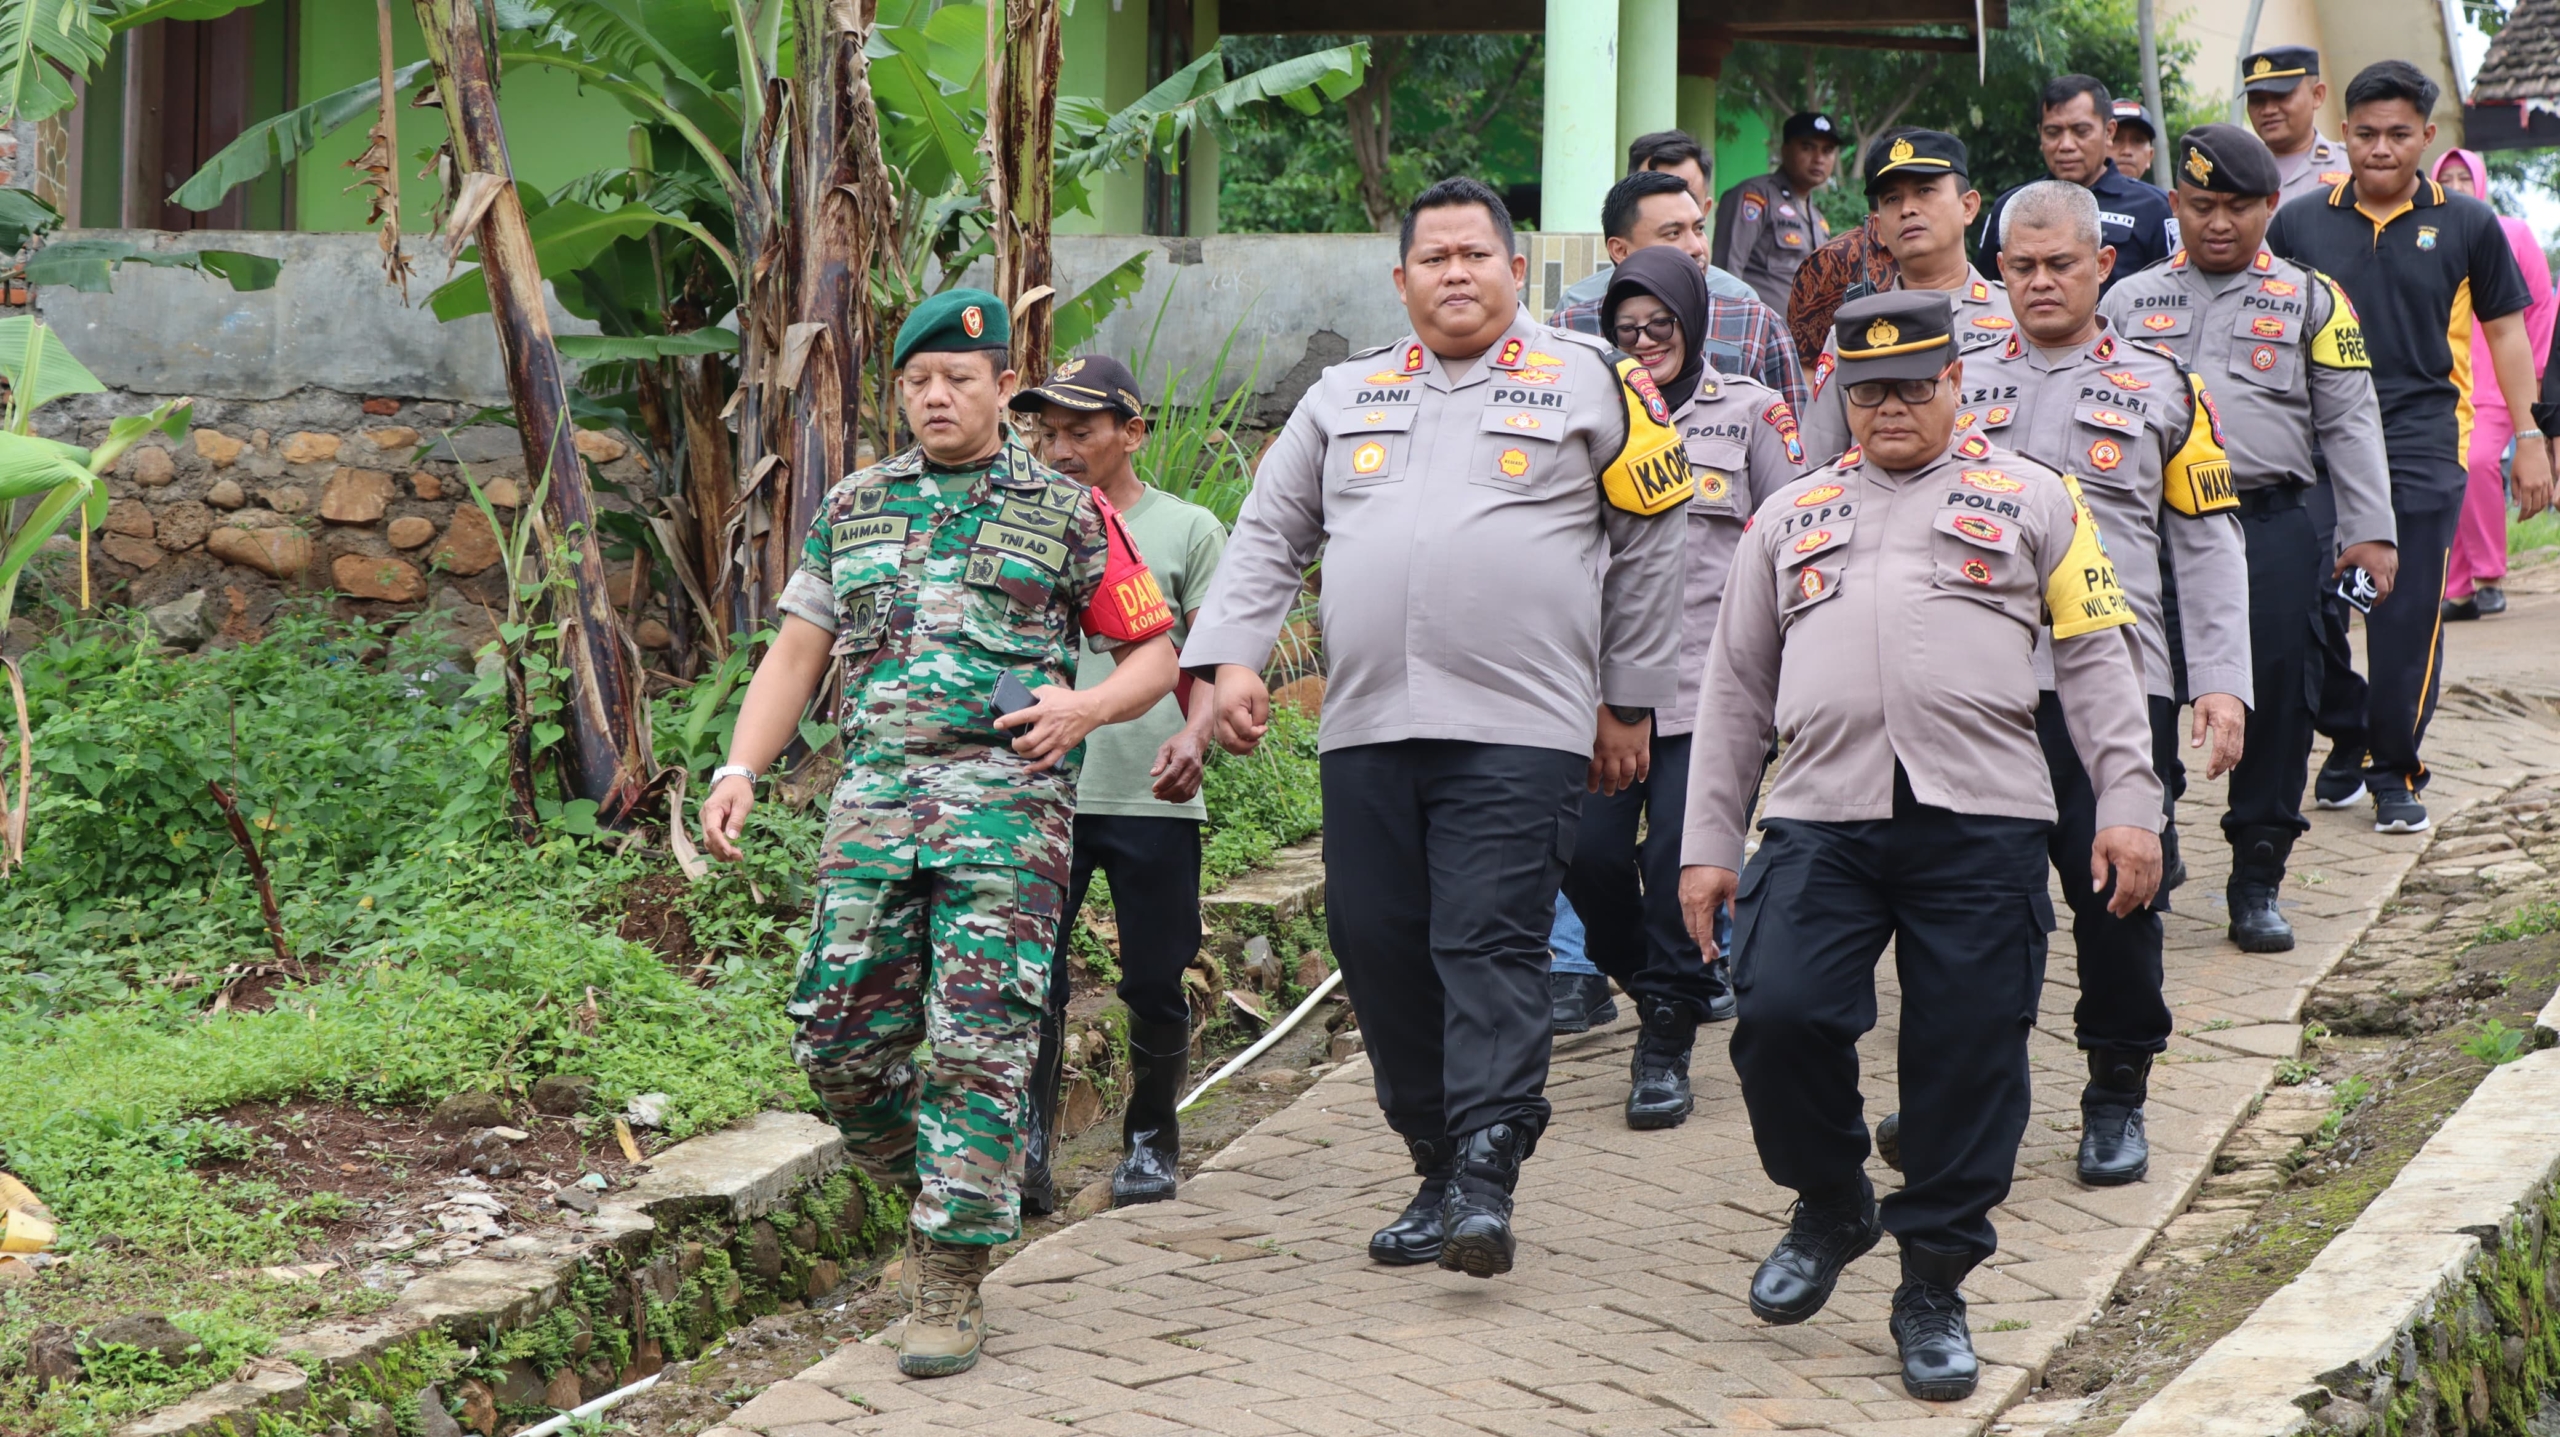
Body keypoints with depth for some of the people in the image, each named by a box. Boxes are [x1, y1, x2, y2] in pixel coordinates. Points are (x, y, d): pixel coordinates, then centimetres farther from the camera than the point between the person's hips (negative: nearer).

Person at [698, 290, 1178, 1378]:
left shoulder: (1066, 512, 8)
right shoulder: (852, 509, 18)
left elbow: (1155, 651, 10)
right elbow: (796, 654, 17)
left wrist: (1088, 706, -11)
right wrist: (738, 772, 3)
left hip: (1008, 802, -4)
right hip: (873, 798, 4)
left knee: (977, 1042, -9)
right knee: (839, 1038, 0)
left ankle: (952, 1279, -4)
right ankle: (933, 1195, 25)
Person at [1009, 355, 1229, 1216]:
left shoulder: (1187, 530, 6)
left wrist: (1194, 733, -16)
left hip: (1153, 795, -2)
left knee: (1154, 985, 5)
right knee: (1032, 974, -8)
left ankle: (1151, 1141, 20)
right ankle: (1028, 1143, -7)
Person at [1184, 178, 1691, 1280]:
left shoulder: (1588, 382, 8)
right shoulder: (1345, 396, 18)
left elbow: (1647, 543, 11)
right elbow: (1268, 536, 19)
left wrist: (1629, 703, 9)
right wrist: (1232, 658, 4)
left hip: (1521, 732, -4)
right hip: (1365, 731, 4)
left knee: (1491, 948, -13)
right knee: (1380, 952, 4)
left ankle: (1487, 1179, -15)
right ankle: (1436, 1171, 15)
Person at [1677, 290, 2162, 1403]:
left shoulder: (2030, 499, 14)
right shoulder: (1791, 517, 21)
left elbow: (2096, 655, 9)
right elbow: (1736, 687, 21)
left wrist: (2127, 804, -2)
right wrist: (1708, 842, 14)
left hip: (1984, 822, -1)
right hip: (1820, 821, 2)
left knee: (1967, 1057, -2)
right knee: (1780, 1015, -15)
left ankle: (1934, 1287, 12)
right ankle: (1829, 1206, 13)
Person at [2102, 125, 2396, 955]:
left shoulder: (2312, 300, 8)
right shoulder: (2129, 302, 13)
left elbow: (2349, 423, 6)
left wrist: (2368, 532, -1)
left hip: (2273, 525, -1)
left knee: (2276, 702, -1)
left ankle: (2257, 885, 9)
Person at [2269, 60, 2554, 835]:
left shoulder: (2466, 224, 4)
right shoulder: (2300, 224, 6)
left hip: (2422, 447, -1)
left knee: (2407, 619, -3)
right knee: (2308, 609, 2)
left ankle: (2395, 772, 10)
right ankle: (2346, 740, 26)